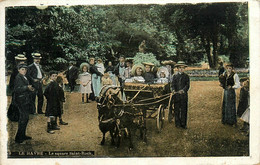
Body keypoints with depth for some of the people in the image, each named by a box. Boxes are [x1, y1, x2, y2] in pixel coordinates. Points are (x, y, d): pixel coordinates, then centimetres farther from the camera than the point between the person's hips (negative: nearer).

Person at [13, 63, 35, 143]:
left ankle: (23, 135, 25)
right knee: (23, 118, -10)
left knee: (25, 118, 15)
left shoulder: (24, 77, 17)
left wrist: (30, 89, 10)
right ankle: (18, 138, -5)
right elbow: (16, 89, -21)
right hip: (21, 101, -10)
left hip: (26, 101, 10)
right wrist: (27, 87, -30)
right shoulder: (18, 78, -12)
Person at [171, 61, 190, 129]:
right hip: (176, 95, 1)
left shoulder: (186, 76, 7)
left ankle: (183, 124, 7)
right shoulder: (175, 76, 11)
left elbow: (187, 85, -1)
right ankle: (177, 123, 10)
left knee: (184, 110, 1)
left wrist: (183, 90, -19)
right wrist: (173, 90, -16)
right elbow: (173, 85, 4)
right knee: (177, 110, 3)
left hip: (184, 95, -1)